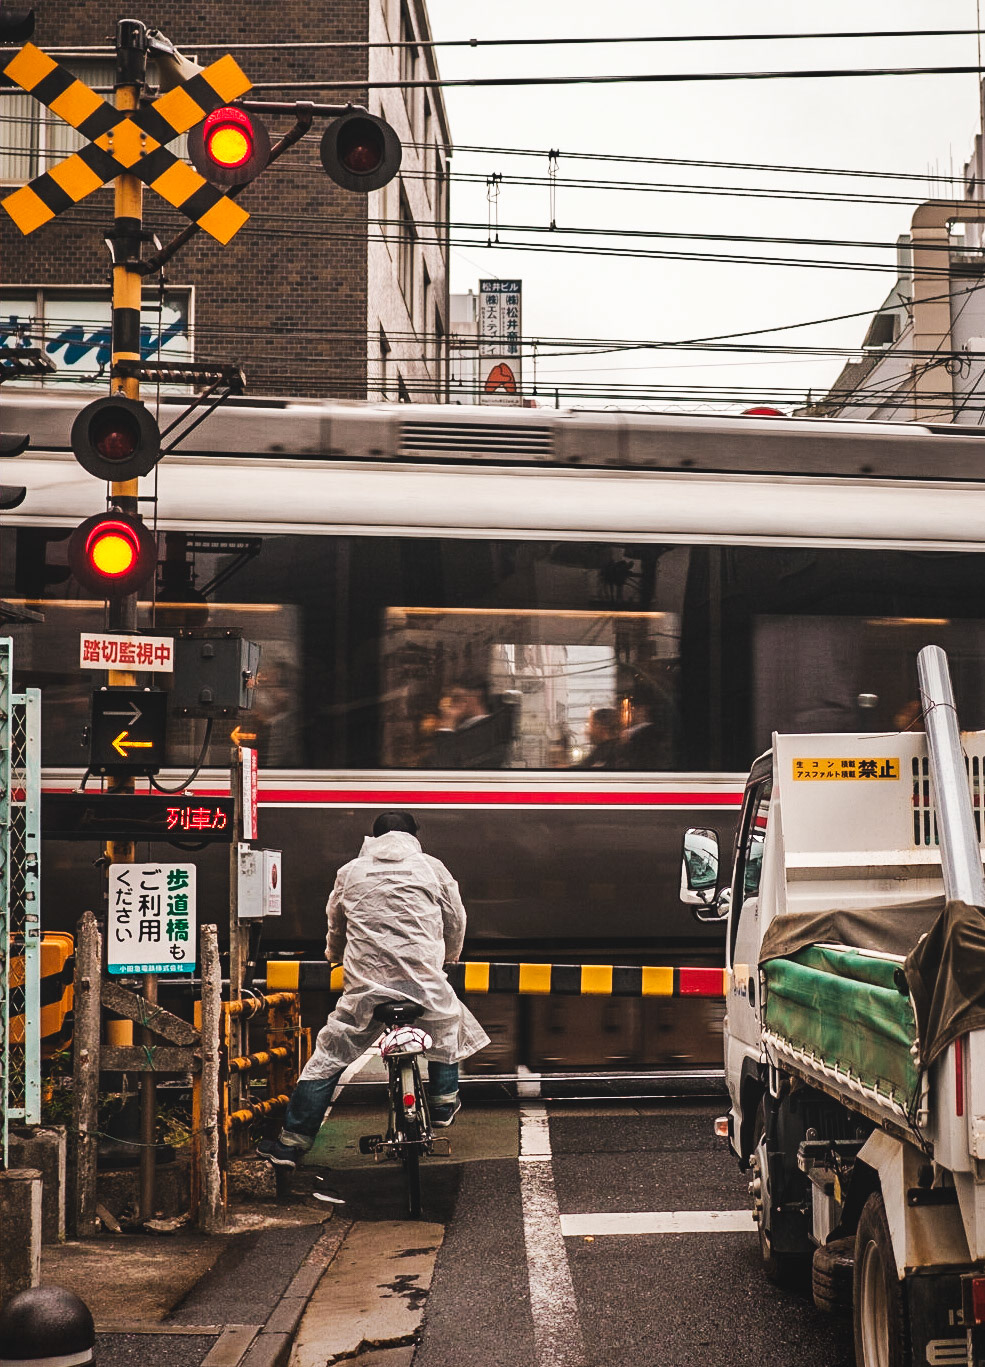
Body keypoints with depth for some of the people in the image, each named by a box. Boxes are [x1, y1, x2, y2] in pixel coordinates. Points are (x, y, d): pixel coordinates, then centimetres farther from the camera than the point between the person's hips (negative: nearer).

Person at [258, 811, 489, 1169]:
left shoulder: (350, 872, 12)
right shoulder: (432, 868, 10)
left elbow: (335, 927, 24)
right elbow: (456, 921, 18)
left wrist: (336, 957, 46)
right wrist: (449, 956, 39)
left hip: (365, 985, 0)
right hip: (425, 983, 0)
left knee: (326, 1059, 7)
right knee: (447, 1028, 32)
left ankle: (291, 1142, 5)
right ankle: (443, 1104, 37)